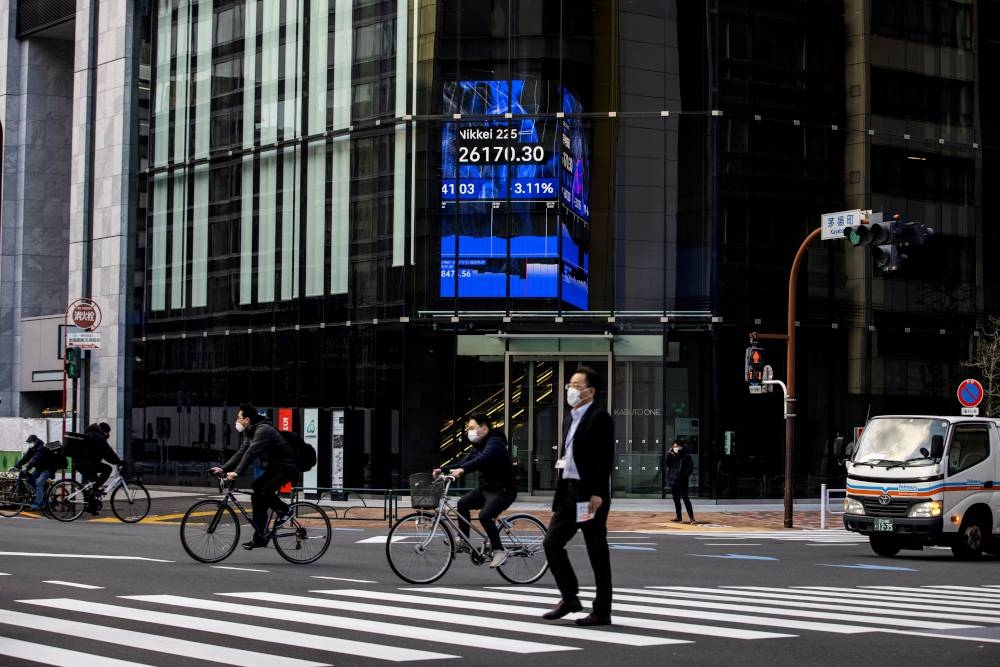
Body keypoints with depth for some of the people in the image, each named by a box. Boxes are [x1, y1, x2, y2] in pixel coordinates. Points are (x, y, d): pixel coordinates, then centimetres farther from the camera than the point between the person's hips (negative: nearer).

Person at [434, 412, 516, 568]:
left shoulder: (494, 443, -18)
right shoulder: (478, 446, 13)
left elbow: (483, 459, -38)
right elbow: (465, 463, 8)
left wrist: (462, 469, -52)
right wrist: (443, 470, -6)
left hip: (503, 491, -9)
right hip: (485, 488, 9)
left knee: (485, 515, -27)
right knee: (463, 503, -7)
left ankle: (499, 552, -16)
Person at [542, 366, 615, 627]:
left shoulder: (599, 418, -9)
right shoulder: (570, 422, 18)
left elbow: (606, 458, -16)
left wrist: (597, 494, -23)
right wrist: (559, 500, 17)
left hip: (590, 494, -9)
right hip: (568, 492, 9)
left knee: (597, 552, -2)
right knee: (552, 542, 4)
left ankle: (602, 612, 4)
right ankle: (570, 598, 16)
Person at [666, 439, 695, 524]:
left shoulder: (686, 456, -6)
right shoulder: (673, 456, 12)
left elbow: (690, 468, -9)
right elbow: (668, 464, 6)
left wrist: (684, 476, -16)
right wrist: (669, 454, -4)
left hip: (682, 482, -6)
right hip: (673, 481, 6)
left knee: (685, 499, -10)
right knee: (676, 500, 11)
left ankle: (691, 517, -10)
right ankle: (679, 517, 18)